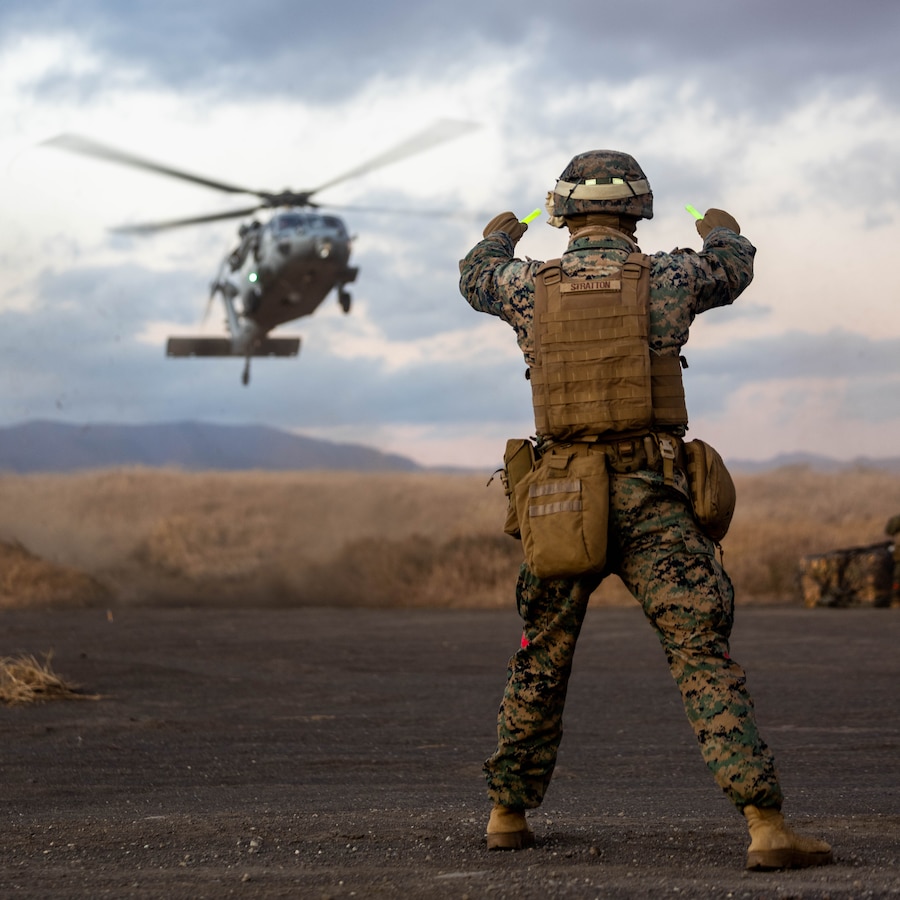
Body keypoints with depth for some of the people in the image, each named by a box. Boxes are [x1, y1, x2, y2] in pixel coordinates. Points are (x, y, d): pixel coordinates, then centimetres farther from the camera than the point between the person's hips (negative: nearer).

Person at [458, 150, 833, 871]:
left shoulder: (532, 286, 5)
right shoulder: (666, 278, 0)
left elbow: (477, 279, 29)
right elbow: (733, 268, 23)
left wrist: (498, 236, 53)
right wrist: (722, 232, 48)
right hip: (652, 499, -3)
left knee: (540, 664, 19)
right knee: (706, 661, -7)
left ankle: (508, 815, 29)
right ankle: (767, 827, -16)